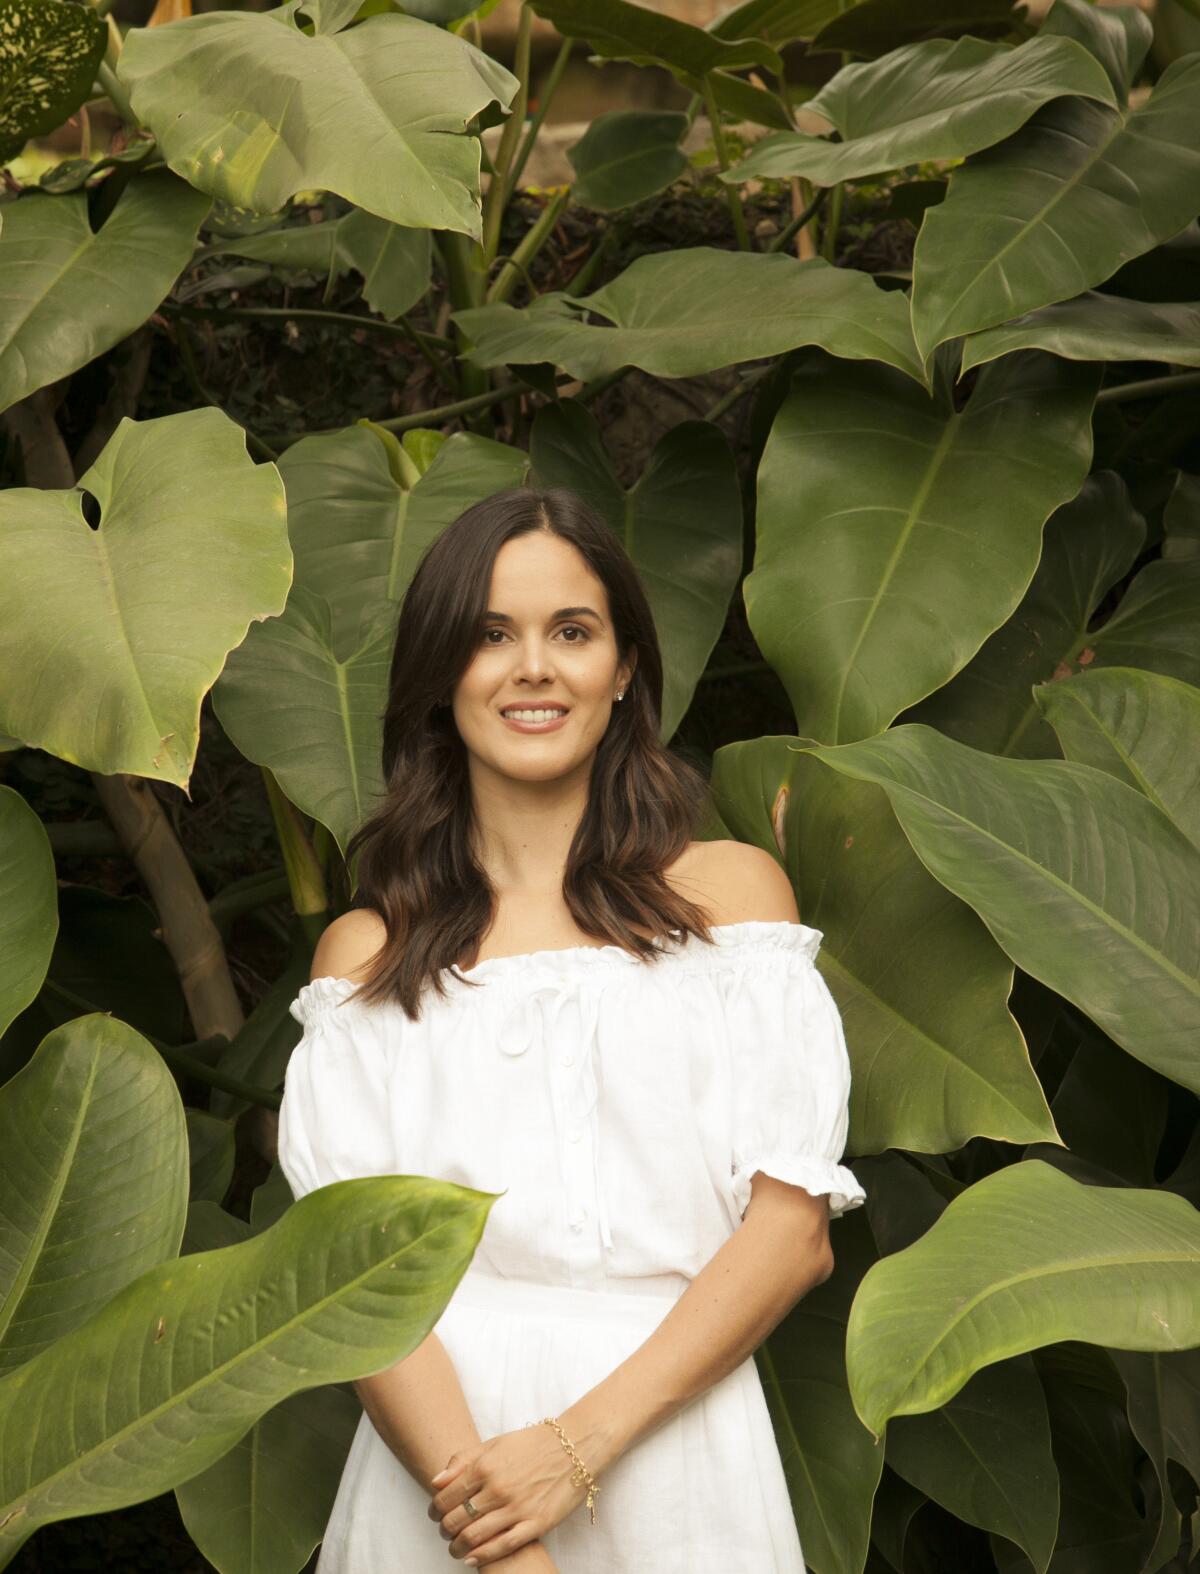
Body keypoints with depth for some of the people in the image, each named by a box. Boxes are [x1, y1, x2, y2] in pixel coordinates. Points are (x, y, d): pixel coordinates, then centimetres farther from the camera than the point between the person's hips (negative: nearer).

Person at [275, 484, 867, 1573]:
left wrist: (581, 1441, -15)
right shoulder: (366, 953, 6)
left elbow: (796, 1227, -4)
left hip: (676, 1454, 0)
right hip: (438, 1446, 0)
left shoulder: (730, 891, 4)